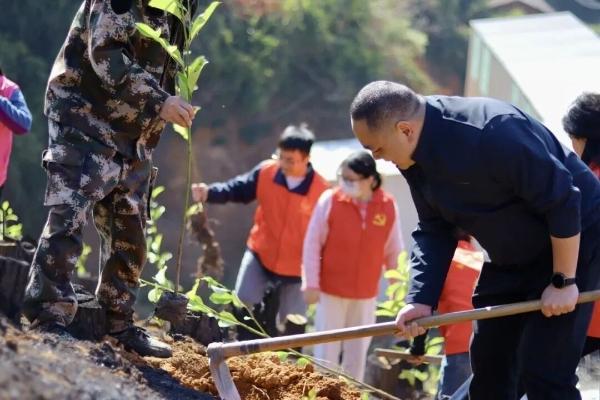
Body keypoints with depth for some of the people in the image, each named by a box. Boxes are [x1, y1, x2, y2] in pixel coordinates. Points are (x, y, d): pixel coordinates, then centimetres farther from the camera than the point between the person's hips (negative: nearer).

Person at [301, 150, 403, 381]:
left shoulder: (388, 206, -5)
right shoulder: (330, 200, -11)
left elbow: (393, 251, 6)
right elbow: (312, 243, -7)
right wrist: (311, 284, -9)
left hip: (366, 295, 2)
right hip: (331, 291, -2)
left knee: (358, 353, 11)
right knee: (327, 352, 3)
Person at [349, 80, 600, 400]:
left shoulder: (491, 133, -33)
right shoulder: (413, 155, -7)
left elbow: (562, 201, -28)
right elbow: (433, 231, 1)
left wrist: (563, 281, -21)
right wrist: (421, 299, -12)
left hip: (571, 240, -9)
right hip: (510, 256, 9)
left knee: (544, 373, -15)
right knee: (488, 367, 11)